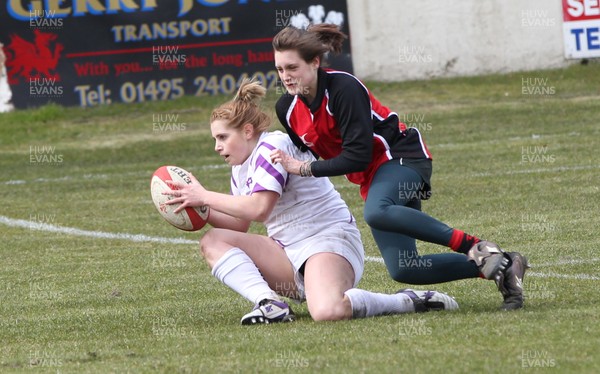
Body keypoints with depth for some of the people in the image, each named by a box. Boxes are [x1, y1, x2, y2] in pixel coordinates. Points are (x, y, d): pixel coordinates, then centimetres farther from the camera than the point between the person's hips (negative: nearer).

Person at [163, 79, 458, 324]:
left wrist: (206, 197, -13)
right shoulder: (241, 169, 17)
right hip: (289, 253, 9)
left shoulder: (274, 145, -12)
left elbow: (259, 208, -23)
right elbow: (239, 225, 17)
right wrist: (197, 204, 5)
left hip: (329, 240, -9)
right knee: (213, 242, -5)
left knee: (327, 311, -39)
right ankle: (269, 303, -23)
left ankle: (409, 301, -14)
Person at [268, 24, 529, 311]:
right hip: (371, 178, 8)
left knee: (376, 212, -41)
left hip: (402, 156, -8)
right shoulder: (287, 109, 0)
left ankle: (475, 247, -34)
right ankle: (500, 268, 2)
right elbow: (301, 154, 19)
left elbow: (358, 155, -24)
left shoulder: (342, 88, -22)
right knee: (402, 270, -5)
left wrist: (305, 169, -23)